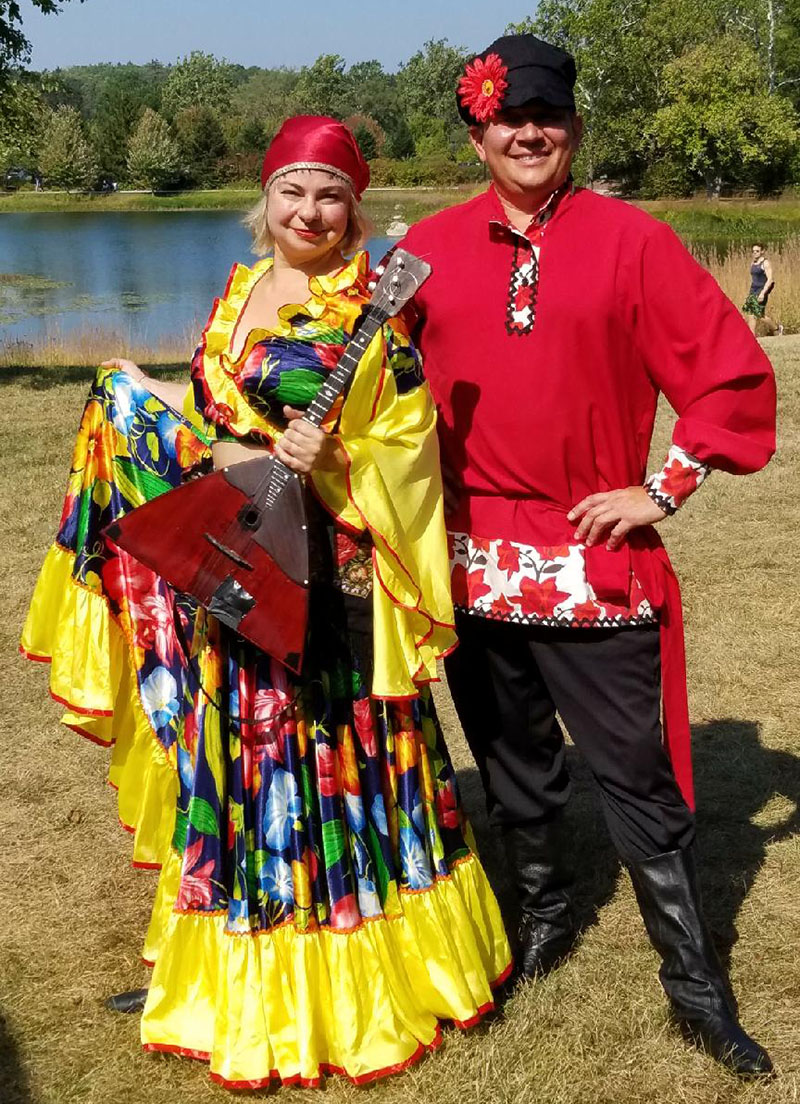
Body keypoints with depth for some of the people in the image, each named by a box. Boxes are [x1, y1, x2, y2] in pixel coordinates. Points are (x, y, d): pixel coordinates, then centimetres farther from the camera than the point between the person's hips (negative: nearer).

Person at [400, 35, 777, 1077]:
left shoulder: (630, 239, -4)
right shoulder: (429, 248, 5)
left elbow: (736, 375, -3)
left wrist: (662, 489, -7)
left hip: (596, 560, -3)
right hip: (474, 556, 3)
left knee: (639, 775, 2)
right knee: (514, 765, 18)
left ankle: (697, 987, 16)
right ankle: (545, 914, 40)